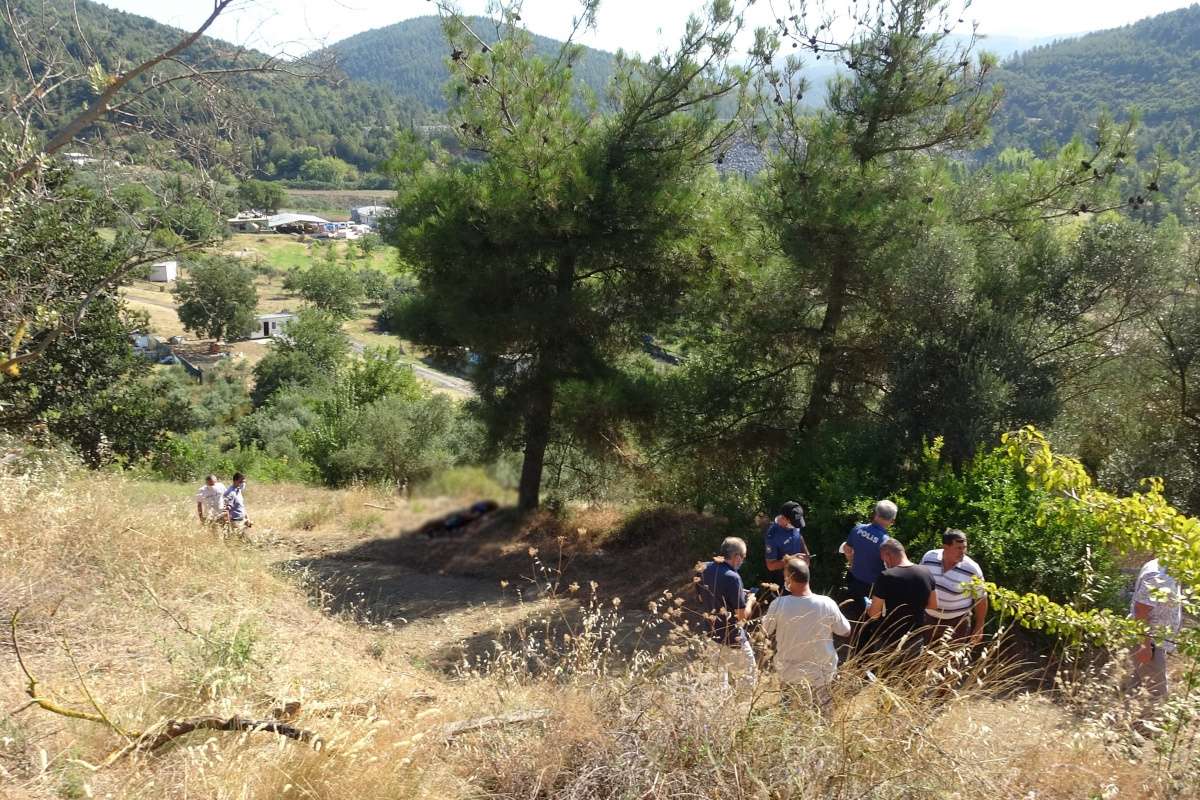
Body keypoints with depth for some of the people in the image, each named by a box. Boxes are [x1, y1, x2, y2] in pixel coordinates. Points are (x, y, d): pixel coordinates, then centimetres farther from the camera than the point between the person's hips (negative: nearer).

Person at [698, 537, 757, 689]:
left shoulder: (706, 569, -3)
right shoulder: (732, 577, -26)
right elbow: (742, 615, -23)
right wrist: (750, 601, -1)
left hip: (711, 633, 7)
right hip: (731, 639, -7)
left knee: (719, 677, 21)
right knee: (748, 676, 11)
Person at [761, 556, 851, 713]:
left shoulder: (779, 604, -22)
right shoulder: (827, 604, -21)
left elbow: (766, 630, -3)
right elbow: (846, 632, -5)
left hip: (790, 676, 0)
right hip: (821, 676, 0)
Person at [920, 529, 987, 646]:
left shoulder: (971, 569, -20)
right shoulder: (929, 558, -13)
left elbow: (980, 598, -9)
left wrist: (979, 627, -6)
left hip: (959, 619, -3)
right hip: (932, 616, 3)